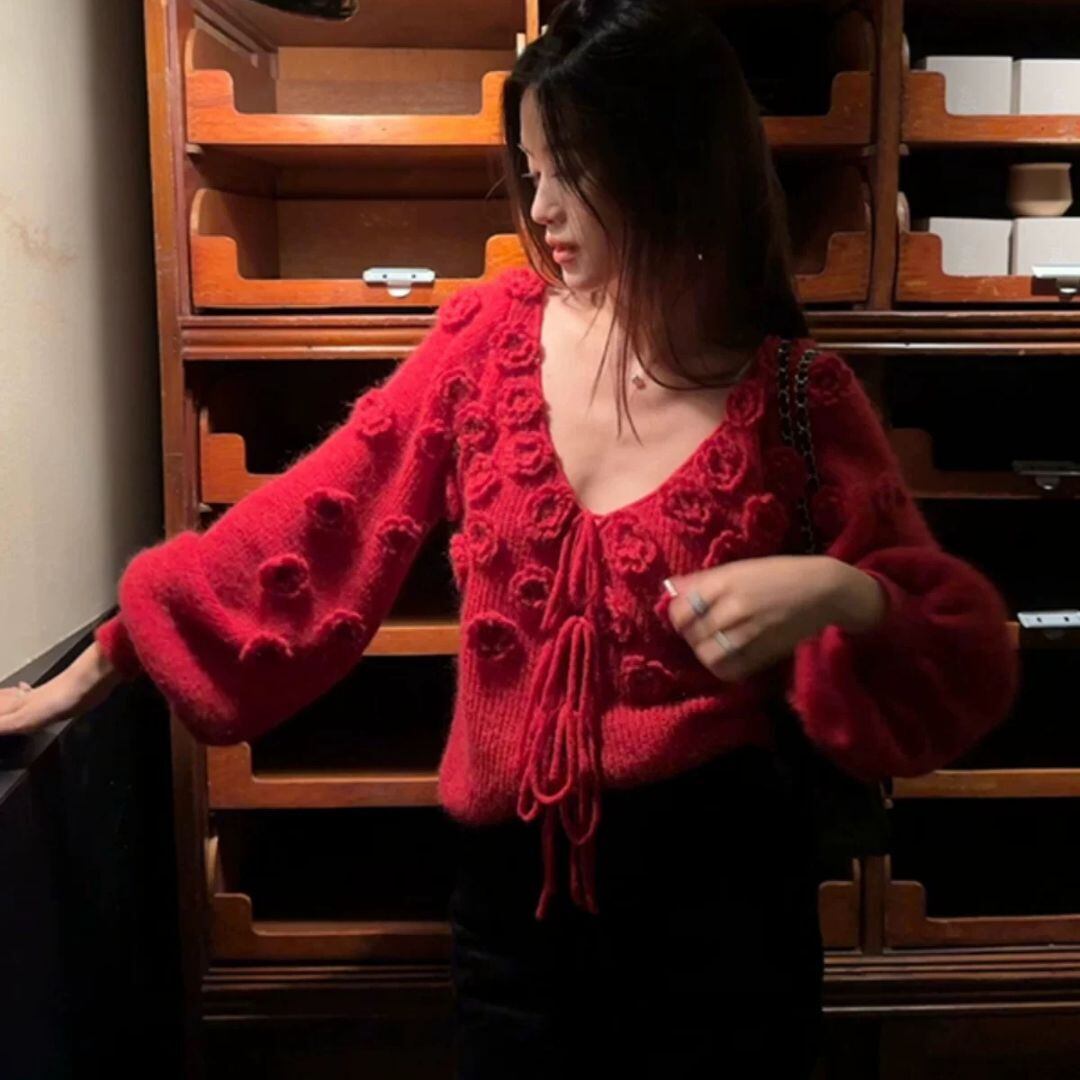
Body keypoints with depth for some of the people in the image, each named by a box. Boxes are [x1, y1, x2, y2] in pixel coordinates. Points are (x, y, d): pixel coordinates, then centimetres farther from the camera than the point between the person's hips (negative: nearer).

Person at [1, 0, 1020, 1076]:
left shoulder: (797, 396, -11)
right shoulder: (490, 334, -4)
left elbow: (964, 671, -6)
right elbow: (307, 522, 1)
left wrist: (844, 597, -28)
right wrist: (97, 668, 3)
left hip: (714, 880, -2)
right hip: (511, 874, 2)